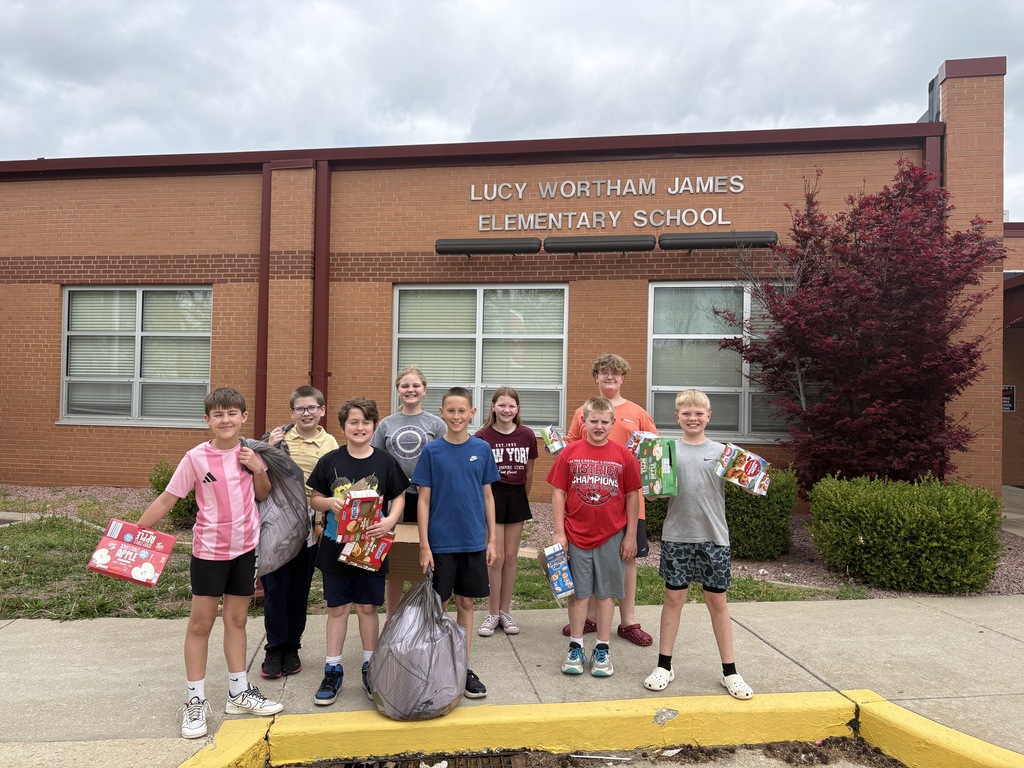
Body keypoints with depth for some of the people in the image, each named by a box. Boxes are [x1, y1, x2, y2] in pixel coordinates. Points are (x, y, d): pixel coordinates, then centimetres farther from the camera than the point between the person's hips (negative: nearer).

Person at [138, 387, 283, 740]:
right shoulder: (196, 457, -12)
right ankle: (195, 701, 21)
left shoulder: (251, 452, -1)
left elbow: (263, 494, 8)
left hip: (246, 547, 3)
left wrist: (258, 469, -10)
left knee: (237, 620, 14)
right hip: (209, 549, -3)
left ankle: (239, 693, 27)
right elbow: (166, 500, -6)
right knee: (200, 623, 7)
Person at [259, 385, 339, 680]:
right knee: (275, 585, 3)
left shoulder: (329, 444, 0)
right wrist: (269, 450, -14)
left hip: (310, 526, 1)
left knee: (300, 587, 11)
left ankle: (292, 648, 25)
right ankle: (275, 648, 17)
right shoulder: (278, 437, -1)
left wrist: (325, 523, -5)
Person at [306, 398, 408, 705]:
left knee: (368, 608, 10)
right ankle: (333, 671, 22)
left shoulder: (385, 461, -2)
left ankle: (370, 668, 26)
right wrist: (329, 502, -16)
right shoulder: (330, 461, -1)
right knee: (337, 608, 9)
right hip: (335, 547, 1)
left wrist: (390, 521, -16)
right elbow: (314, 499, 6)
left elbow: (399, 498, 2)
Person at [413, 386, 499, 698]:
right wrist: (424, 545, -8)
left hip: (473, 541, 2)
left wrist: (492, 539, 4)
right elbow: (424, 500, -4)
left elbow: (487, 496, 6)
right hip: (440, 542, -2)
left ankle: (464, 667, 24)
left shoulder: (482, 449, 0)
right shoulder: (432, 450, -5)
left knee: (466, 603, 11)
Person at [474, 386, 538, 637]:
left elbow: (529, 472, 9)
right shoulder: (482, 436, -8)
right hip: (491, 495, -3)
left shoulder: (527, 435, -1)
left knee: (511, 556, 10)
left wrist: (523, 499, 14)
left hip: (516, 497, 3)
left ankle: (505, 611, 23)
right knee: (496, 558, 0)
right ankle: (492, 613, 15)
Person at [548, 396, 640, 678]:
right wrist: (559, 533, -4)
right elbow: (558, 493, 0)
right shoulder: (570, 453, -2)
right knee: (579, 593, 9)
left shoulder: (624, 456, -1)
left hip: (611, 537, 0)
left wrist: (630, 536, 1)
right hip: (576, 536, 0)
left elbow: (632, 496, 3)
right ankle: (575, 648, 23)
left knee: (605, 593, 11)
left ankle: (602, 650, 24)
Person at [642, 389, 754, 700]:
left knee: (717, 602, 8)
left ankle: (729, 672, 21)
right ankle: (664, 665, 21)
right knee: (674, 597, 9)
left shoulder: (721, 451, 2)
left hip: (713, 536, 0)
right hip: (676, 535, 0)